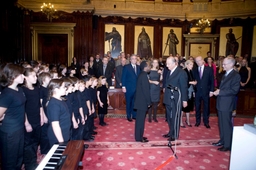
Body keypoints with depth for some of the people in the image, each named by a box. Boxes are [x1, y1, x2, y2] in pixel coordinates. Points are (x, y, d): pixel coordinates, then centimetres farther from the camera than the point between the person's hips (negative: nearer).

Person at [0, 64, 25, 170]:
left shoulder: (19, 90, 4)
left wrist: (25, 122, 10)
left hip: (20, 129, 8)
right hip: (9, 132, -8)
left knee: (19, 158, 25)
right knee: (9, 161, 13)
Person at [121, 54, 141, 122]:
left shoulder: (138, 67, 9)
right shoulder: (126, 67, -2)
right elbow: (123, 77, -4)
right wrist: (123, 86, -11)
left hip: (137, 88, 3)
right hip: (129, 88, -3)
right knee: (129, 103, 7)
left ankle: (134, 115, 22)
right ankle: (129, 116, 19)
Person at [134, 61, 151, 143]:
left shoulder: (142, 75, 12)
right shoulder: (144, 76, -18)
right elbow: (146, 90, -20)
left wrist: (147, 101, 16)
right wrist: (148, 102, -13)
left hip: (140, 101, 10)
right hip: (142, 101, -10)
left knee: (140, 119, 15)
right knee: (141, 120, -1)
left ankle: (139, 136, 26)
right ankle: (139, 138, 9)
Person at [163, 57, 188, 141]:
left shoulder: (181, 72, -12)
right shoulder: (169, 72, 10)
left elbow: (184, 87, -12)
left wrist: (184, 100, -12)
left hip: (176, 99, -7)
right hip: (168, 98, 7)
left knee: (175, 117, 5)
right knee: (169, 117, 16)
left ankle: (175, 135, 18)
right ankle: (171, 132, 32)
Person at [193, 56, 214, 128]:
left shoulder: (209, 69, -1)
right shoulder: (194, 70, 3)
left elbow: (212, 80, -1)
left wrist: (211, 91, -6)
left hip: (206, 91, -1)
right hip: (197, 91, 1)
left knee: (206, 107, 9)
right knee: (197, 107, 10)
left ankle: (206, 122, 22)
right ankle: (198, 121, 24)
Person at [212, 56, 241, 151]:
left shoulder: (236, 76, -13)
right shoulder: (225, 74, 14)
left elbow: (234, 90, -21)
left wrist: (220, 92, -20)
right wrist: (217, 91, -1)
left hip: (227, 104, -8)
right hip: (221, 104, 8)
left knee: (227, 125, 2)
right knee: (221, 124, 18)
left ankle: (227, 145, 15)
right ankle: (222, 141, 32)